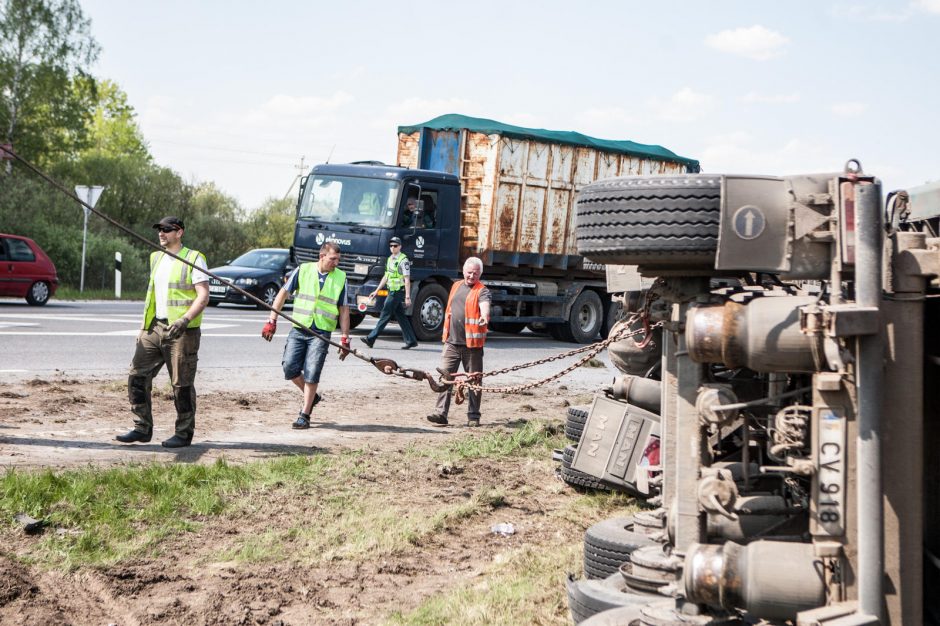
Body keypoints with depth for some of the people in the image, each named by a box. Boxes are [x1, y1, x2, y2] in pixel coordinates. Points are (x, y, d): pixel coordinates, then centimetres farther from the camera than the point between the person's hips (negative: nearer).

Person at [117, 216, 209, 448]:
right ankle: (143, 429, 10)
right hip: (155, 327, 7)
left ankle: (184, 433, 10)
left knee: (182, 384, -1)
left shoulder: (193, 259, -6)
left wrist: (184, 320, -27)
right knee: (137, 376, 1)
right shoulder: (156, 258, 16)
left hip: (182, 331, -7)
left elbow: (203, 296, -14)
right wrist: (144, 326, 19)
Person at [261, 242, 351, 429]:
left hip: (321, 333, -1)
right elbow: (283, 293, 6)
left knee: (311, 374, -6)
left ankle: (304, 415, 5)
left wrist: (345, 339, 2)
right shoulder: (303, 270, 1)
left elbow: (343, 310, 6)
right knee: (290, 368, -3)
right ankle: (311, 396, 22)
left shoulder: (340, 277, 2)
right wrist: (272, 321, -1)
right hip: (298, 329, 2)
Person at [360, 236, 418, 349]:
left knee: (385, 314, -5)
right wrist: (377, 290, 20)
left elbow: (407, 280, -15)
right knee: (400, 316, 9)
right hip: (392, 291, 9)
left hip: (398, 291, -9)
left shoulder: (403, 260, -12)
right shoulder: (390, 259, 15)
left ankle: (371, 339, -3)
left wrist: (407, 297, -20)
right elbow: (386, 277, 22)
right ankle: (411, 340, 14)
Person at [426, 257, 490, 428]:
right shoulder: (456, 286, 14)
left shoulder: (482, 291, -6)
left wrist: (484, 317, -50)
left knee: (474, 380, 5)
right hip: (452, 343, 5)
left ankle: (473, 416, 13)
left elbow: (485, 306, -27)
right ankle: (441, 414, -2)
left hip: (472, 344, -5)